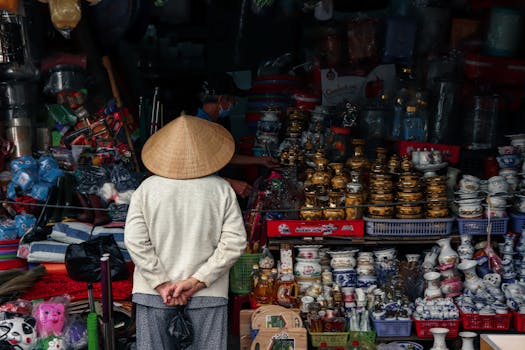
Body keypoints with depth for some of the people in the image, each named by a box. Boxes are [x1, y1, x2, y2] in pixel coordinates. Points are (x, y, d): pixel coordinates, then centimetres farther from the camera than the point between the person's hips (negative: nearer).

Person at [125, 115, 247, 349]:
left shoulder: (147, 189, -3)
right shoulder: (221, 189, -3)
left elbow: (135, 240, -8)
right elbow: (235, 242, -9)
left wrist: (162, 284, -7)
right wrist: (196, 281, -10)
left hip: (154, 293, 1)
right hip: (208, 295, 0)